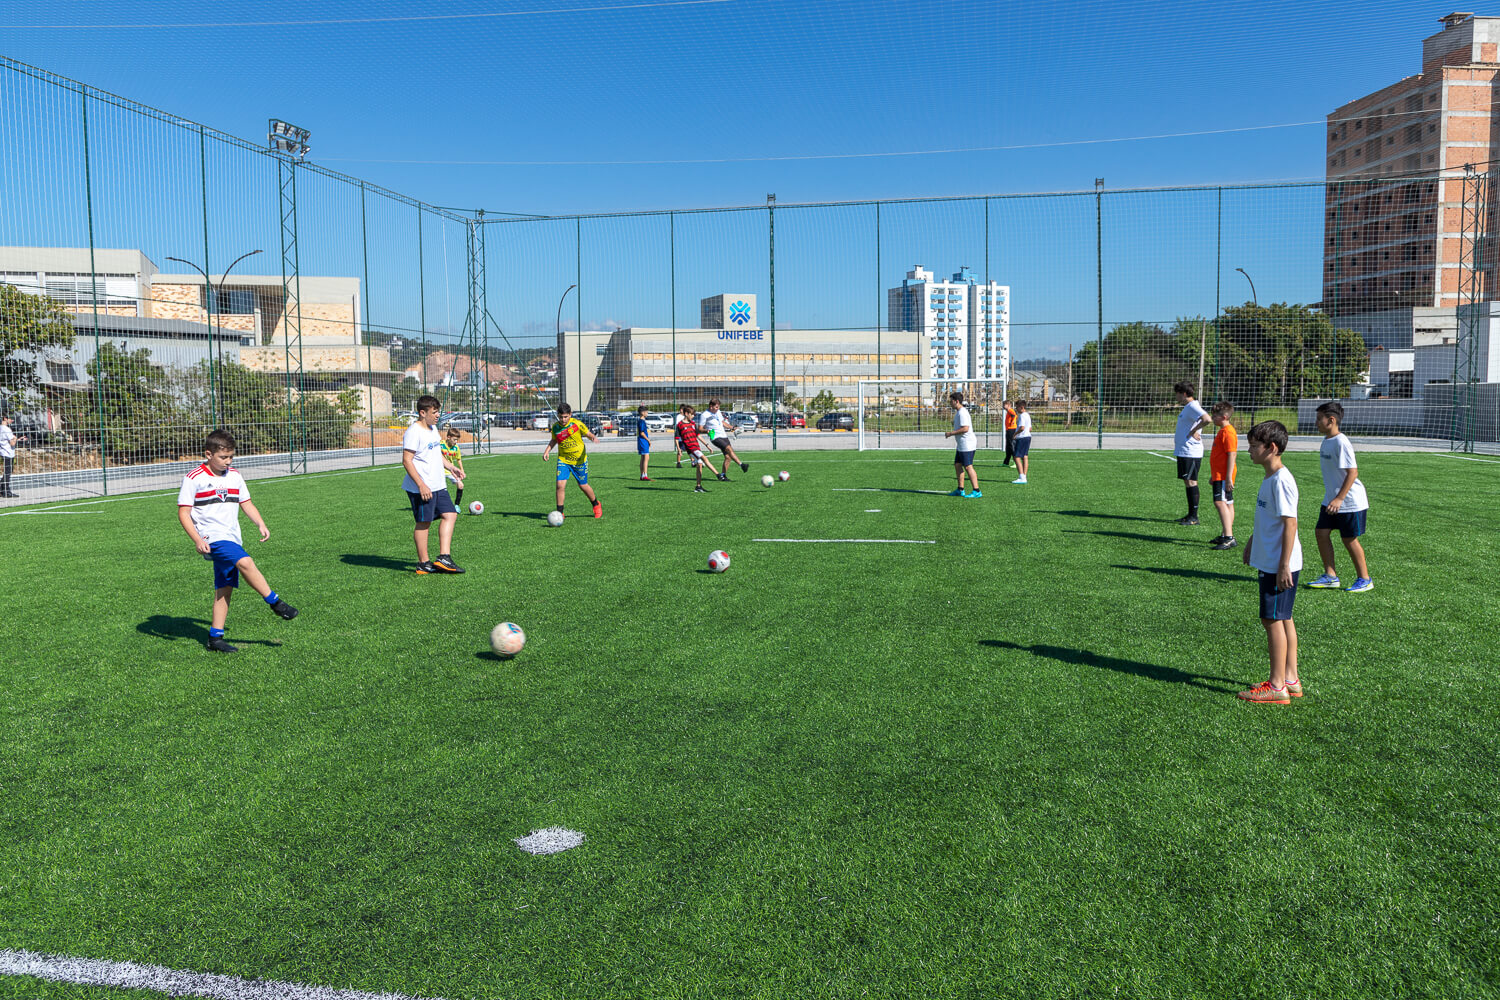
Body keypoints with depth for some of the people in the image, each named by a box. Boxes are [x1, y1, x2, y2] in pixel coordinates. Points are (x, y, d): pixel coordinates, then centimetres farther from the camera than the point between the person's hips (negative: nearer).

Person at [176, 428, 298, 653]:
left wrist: (261, 524, 3)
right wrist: (197, 540, -16)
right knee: (245, 562, -28)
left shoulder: (234, 476, 11)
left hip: (232, 539, 6)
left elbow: (246, 504, 19)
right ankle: (275, 603, -19)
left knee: (225, 587, 4)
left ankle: (215, 637, 10)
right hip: (212, 538, -6)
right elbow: (183, 512, -6)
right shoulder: (194, 479, -6)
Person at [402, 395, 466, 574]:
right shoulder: (414, 432, -15)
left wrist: (450, 467, 18)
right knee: (424, 522, -1)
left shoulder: (432, 428, 14)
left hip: (438, 485, 9)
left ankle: (443, 558, 6)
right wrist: (421, 485, -23)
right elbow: (406, 460, -19)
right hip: (422, 488, -9)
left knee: (450, 515, 4)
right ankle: (423, 563, 9)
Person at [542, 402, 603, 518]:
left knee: (583, 485, 7)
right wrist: (547, 451, 1)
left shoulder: (577, 424, -14)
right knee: (560, 484, -13)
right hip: (563, 460, 2)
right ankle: (559, 513, -1)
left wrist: (594, 438, -27)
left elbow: (589, 434, -4)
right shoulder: (555, 427, -4)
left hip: (580, 460, -2)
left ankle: (596, 505, 34)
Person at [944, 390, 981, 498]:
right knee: (957, 465, 12)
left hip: (967, 445, -11)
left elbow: (965, 428, -24)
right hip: (961, 445, 11)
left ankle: (976, 491, -7)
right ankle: (960, 490, 18)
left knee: (968, 467, -10)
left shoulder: (962, 412, -17)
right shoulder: (958, 412, 16)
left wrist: (951, 433, -18)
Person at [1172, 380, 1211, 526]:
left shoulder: (1192, 407, -15)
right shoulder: (1187, 407, 17)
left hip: (1190, 452, -10)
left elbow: (1206, 419, -31)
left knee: (1191, 481, -7)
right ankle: (1190, 515, 19)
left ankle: (1194, 517, -4)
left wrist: (1193, 431, -20)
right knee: (1188, 482, 13)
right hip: (1183, 451, 10)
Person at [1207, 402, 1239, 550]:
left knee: (1220, 503, -19)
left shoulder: (1228, 432, -15)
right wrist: (1213, 476, 29)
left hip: (1224, 476, -11)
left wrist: (1228, 477, -25)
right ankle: (1226, 536, 21)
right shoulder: (1222, 431, 19)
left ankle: (1228, 538, -24)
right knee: (1227, 504, 14)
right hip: (1219, 475, 11)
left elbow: (1231, 455, -21)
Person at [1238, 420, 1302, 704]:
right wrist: (1252, 542, 34)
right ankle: (1291, 680, 22)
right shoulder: (1270, 478, 11)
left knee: (1273, 619, -5)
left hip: (1279, 565, -10)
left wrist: (1283, 566, -22)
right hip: (1269, 561, 10)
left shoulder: (1281, 481, -20)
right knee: (1283, 618, 14)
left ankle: (1277, 687, 1)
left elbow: (1290, 523, -22)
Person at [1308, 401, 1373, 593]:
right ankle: (1330, 576, 13)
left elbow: (1352, 472, -24)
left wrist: (1339, 499, -27)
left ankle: (1364, 580, 15)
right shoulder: (1326, 440, 8)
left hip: (1350, 500, -9)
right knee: (1321, 532, 5)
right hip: (1331, 499, 9)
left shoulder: (1341, 442, -20)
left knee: (1350, 539, 0)